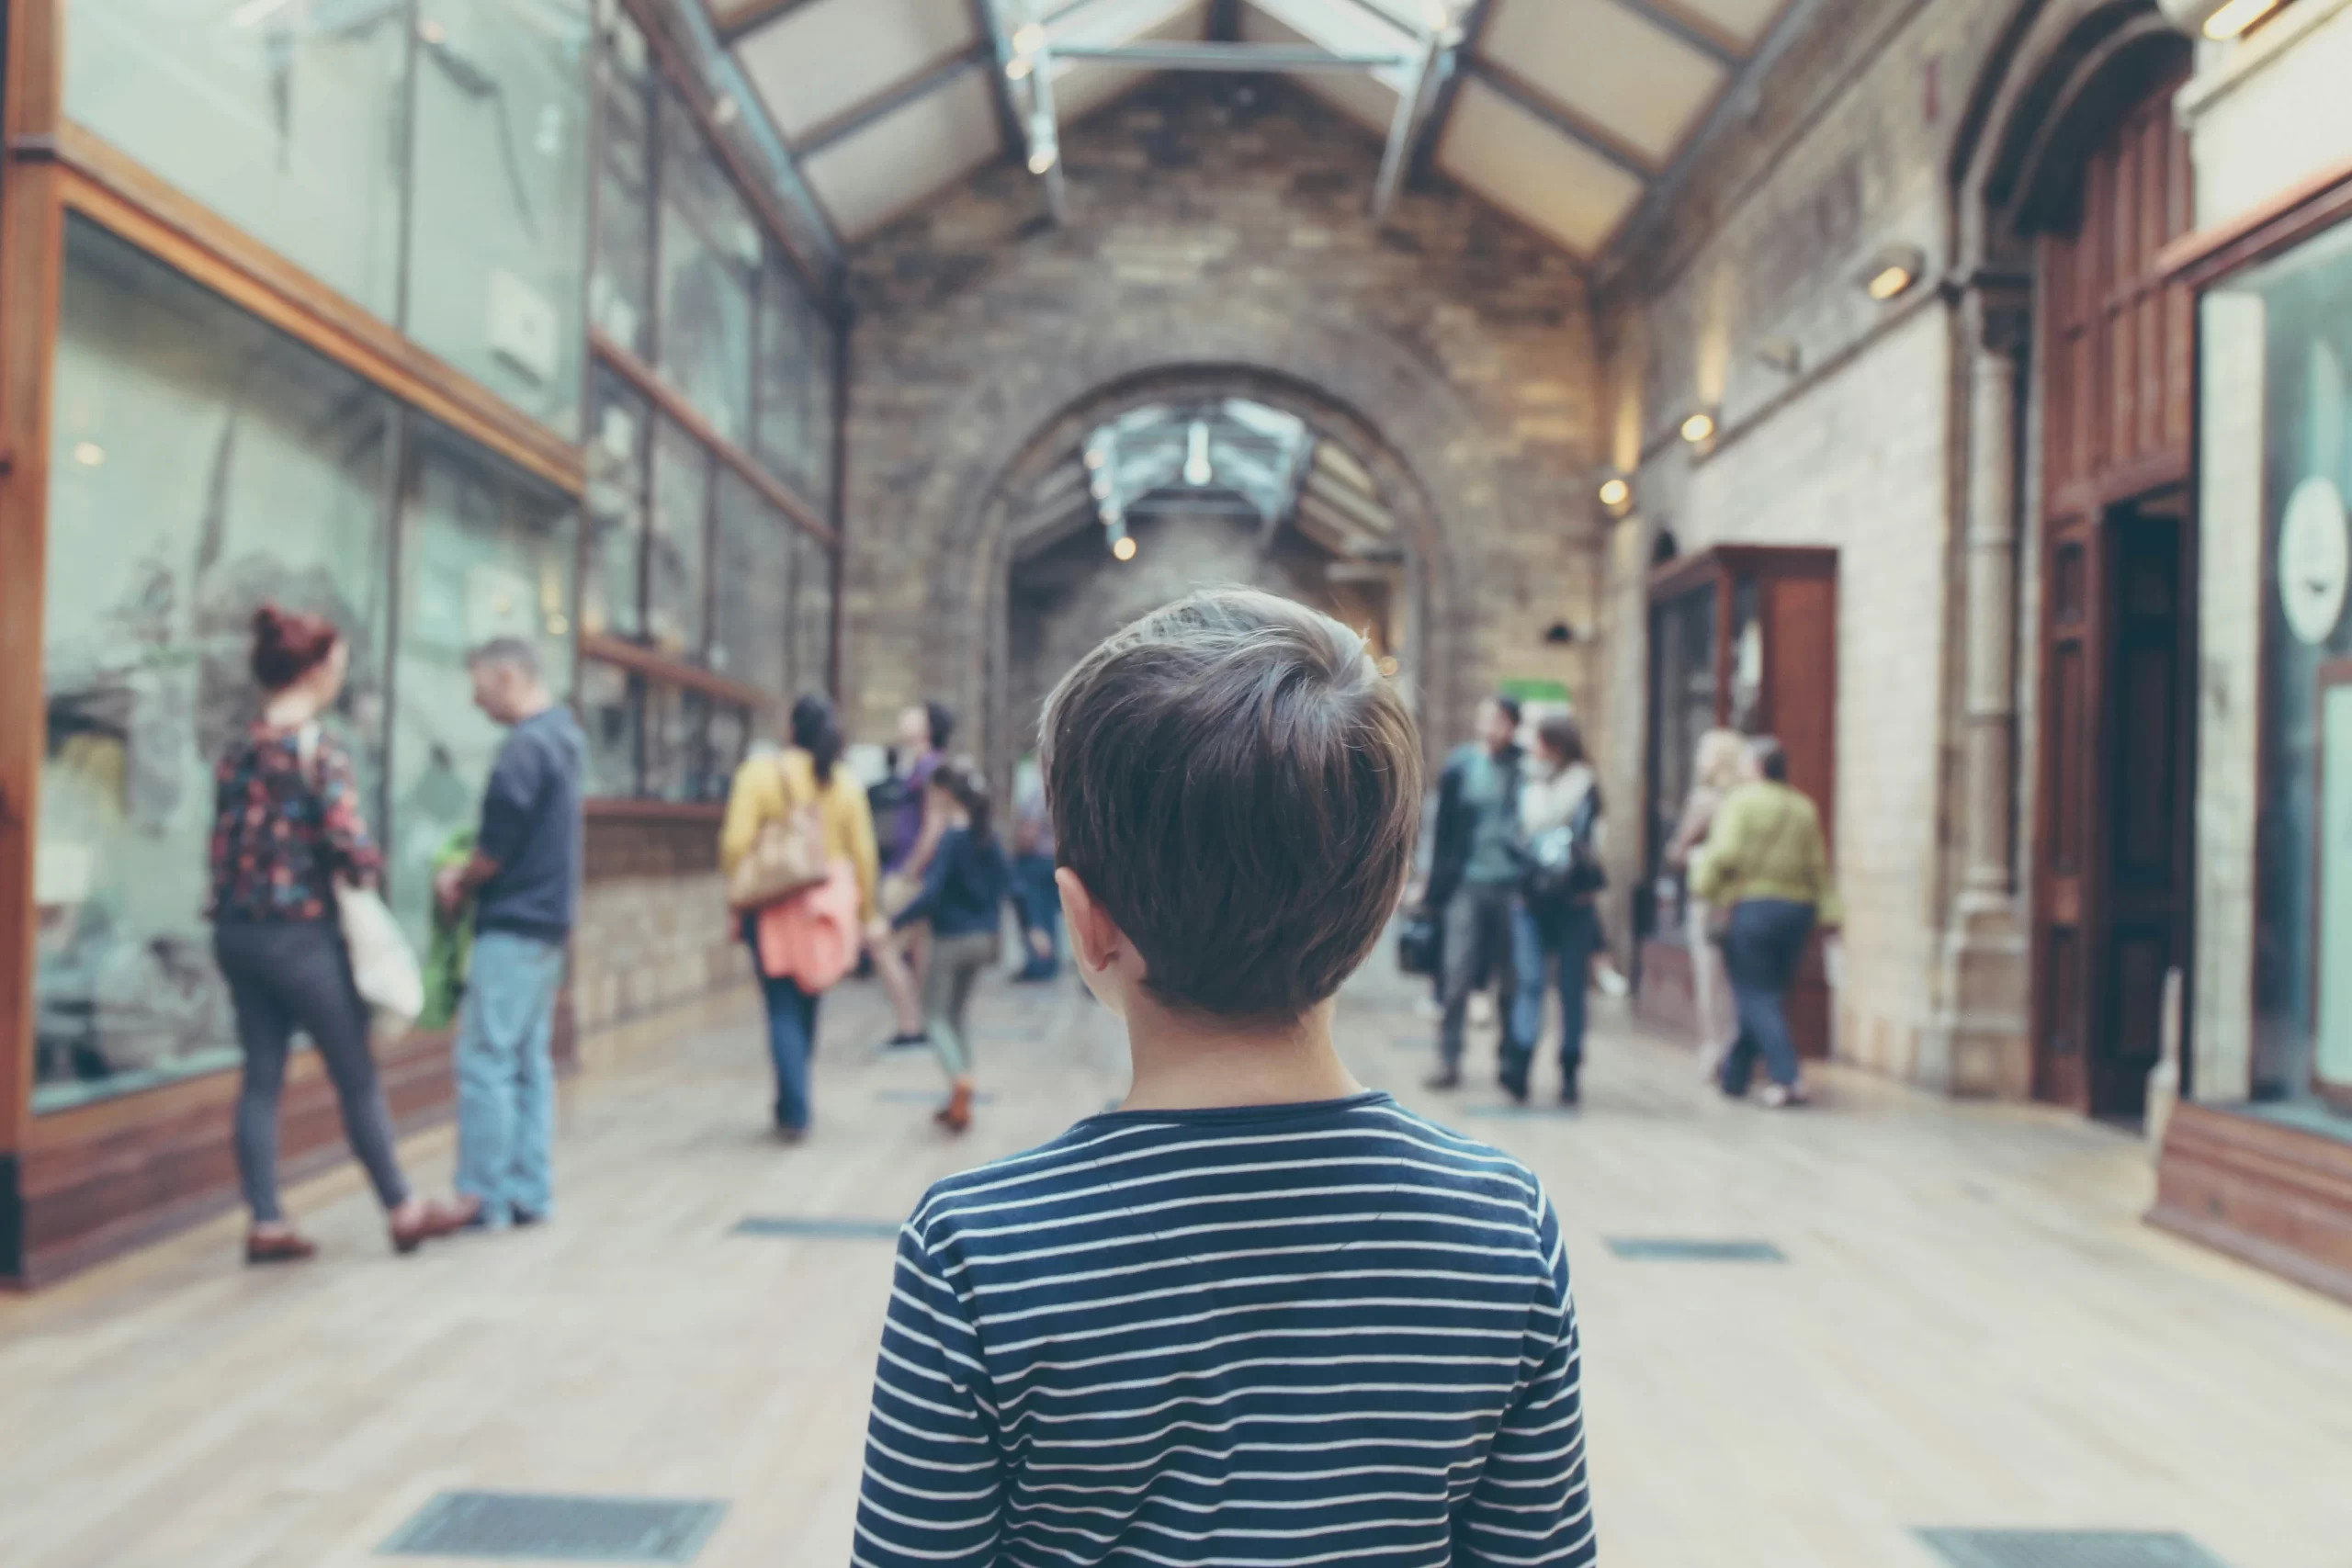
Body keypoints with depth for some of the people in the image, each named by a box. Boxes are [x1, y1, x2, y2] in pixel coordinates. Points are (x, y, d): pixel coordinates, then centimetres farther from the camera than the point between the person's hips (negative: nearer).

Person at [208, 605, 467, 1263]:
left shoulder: (237, 751, 7)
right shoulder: (321, 751, -14)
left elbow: (227, 844, 8)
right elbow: (352, 850, -19)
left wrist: (244, 899, 14)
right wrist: (372, 869, 1)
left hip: (237, 931, 7)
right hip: (301, 933, -7)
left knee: (260, 1077, 10)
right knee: (356, 1077, 5)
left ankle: (265, 1224, 13)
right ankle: (404, 1211, 16)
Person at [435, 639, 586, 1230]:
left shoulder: (525, 747, -17)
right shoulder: (564, 734, 12)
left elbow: (497, 847, -17)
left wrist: (460, 883, 2)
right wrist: (468, 874, 9)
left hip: (513, 923, -9)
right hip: (550, 918, 9)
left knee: (486, 1060, -3)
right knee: (530, 1060, 12)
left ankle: (485, 1196, 1)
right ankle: (529, 1192, 16)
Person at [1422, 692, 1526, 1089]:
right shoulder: (1459, 767, 4)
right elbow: (1443, 829, 6)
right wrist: (1437, 887, 3)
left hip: (1513, 887, -1)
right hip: (1466, 885, 1)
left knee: (1512, 980, 8)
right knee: (1458, 975, -1)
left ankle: (1510, 1060, 18)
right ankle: (1449, 1060, 5)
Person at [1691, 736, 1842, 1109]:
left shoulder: (1741, 801, -6)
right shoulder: (1804, 808, 9)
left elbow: (1726, 853, -17)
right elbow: (1818, 866, 6)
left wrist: (1705, 888, -7)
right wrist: (1828, 911, 6)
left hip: (1752, 906, -6)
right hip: (1798, 909, 6)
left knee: (1756, 997, -2)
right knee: (1770, 994, 13)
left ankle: (1787, 1078, -15)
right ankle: (1735, 1074, 23)